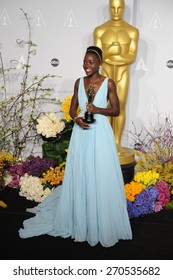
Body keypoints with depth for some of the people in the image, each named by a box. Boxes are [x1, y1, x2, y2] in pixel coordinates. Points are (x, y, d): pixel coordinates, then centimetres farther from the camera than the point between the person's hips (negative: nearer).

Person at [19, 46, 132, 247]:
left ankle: (104, 224, 18)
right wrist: (76, 119, -10)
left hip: (100, 134, -3)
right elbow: (72, 108, 12)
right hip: (81, 134, 3)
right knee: (80, 176, 9)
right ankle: (80, 221, 25)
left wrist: (98, 109, -18)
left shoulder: (108, 83, -3)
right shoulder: (79, 82, 7)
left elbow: (116, 110, -1)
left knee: (101, 178, 1)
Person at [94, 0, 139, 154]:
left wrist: (108, 58, -19)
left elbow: (132, 58, -7)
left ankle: (117, 144, 14)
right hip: (106, 74, 0)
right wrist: (110, 51, -28)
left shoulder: (133, 31, -4)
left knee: (120, 109, 2)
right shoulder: (99, 30, -2)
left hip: (123, 75, 0)